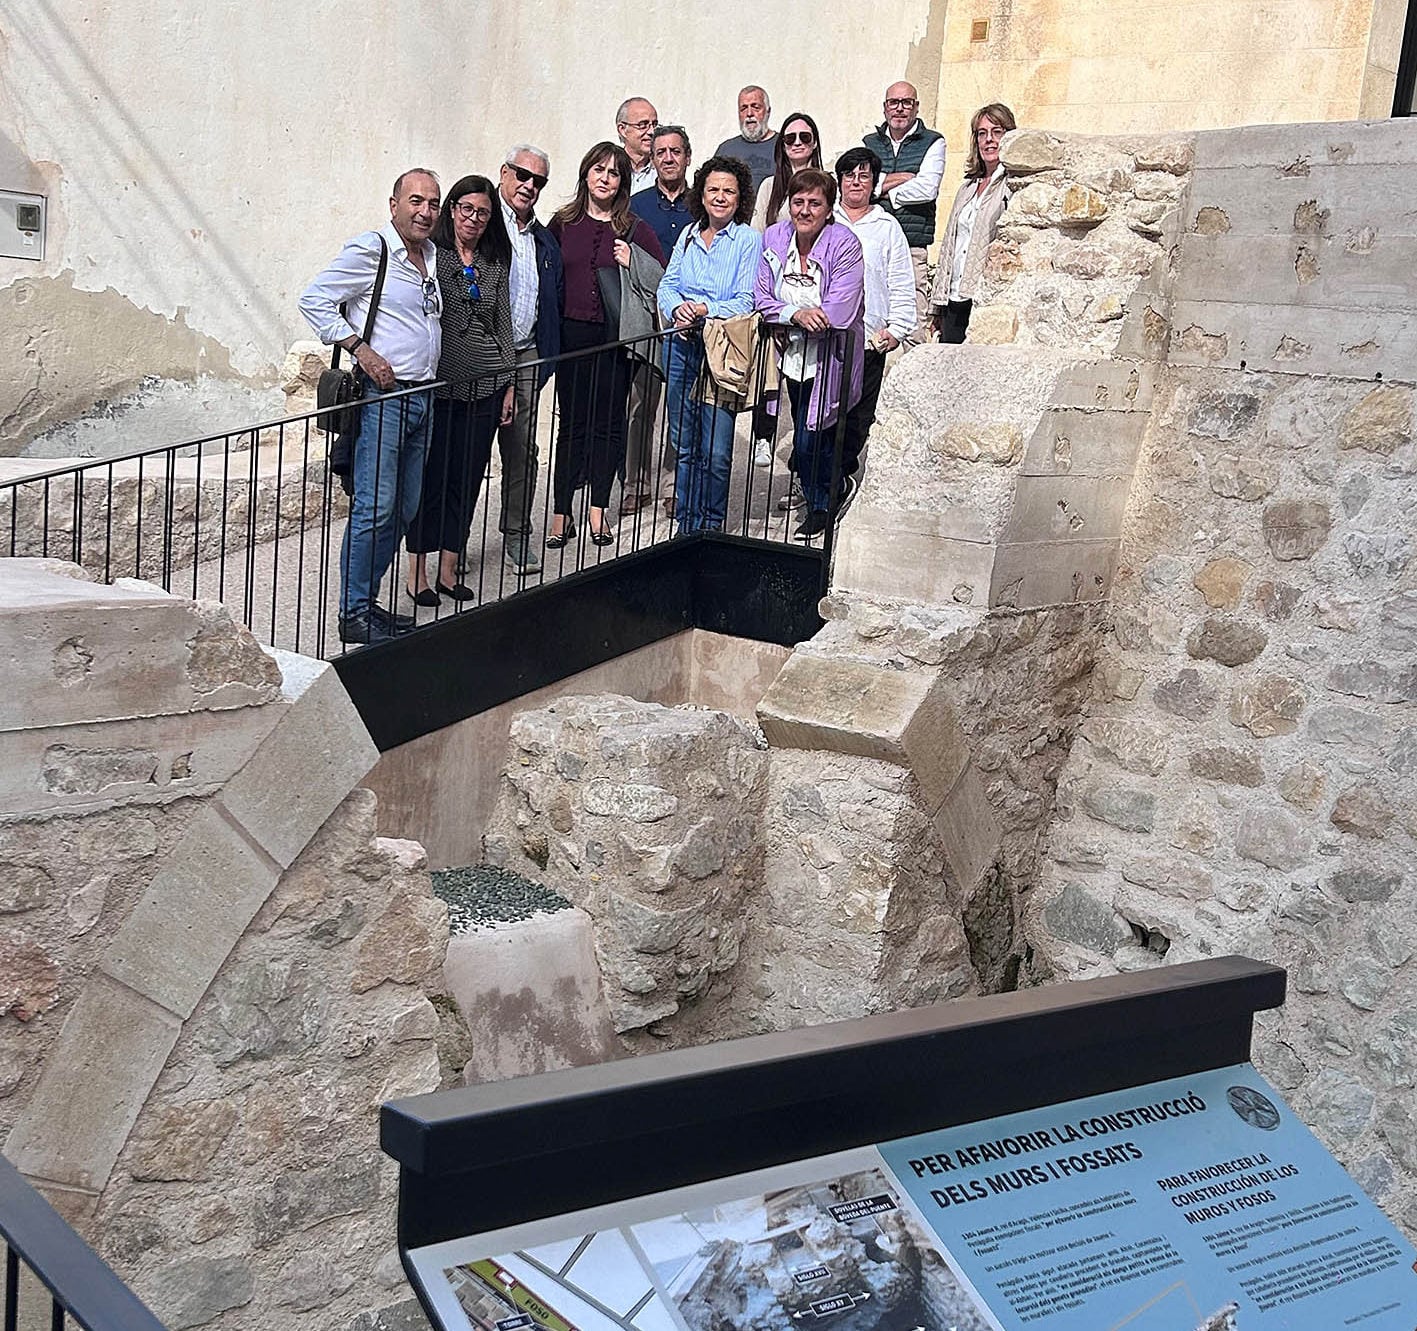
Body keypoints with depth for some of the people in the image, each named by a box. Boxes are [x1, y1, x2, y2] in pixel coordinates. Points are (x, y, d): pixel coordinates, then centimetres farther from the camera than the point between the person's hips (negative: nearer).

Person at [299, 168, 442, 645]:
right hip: (382, 396, -8)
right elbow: (314, 300, -11)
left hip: (422, 397, 8)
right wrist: (360, 348, -17)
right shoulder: (369, 251, -8)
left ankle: (366, 600, 20)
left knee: (404, 511, 10)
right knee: (375, 508, -10)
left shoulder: (434, 257, 16)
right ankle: (354, 614, -3)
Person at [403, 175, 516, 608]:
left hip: (485, 385, 4)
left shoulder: (496, 264, 11)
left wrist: (509, 382, 12)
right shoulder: (430, 254, -3)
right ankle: (418, 570, 10)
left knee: (468, 477, 7)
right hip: (437, 382, -4)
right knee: (431, 475, 0)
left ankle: (450, 568, 16)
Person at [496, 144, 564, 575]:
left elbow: (554, 300, 22)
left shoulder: (544, 240, 17)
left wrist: (545, 355, 13)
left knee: (522, 450, 7)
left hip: (525, 357, 6)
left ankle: (517, 536, 17)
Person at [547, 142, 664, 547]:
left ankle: (598, 508, 14)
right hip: (572, 333, 1)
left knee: (608, 422, 5)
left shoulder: (633, 229, 4)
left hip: (615, 335, -1)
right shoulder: (562, 224, 7)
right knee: (572, 423, 3)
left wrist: (633, 265, -12)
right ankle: (561, 513, 6)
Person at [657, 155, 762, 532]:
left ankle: (711, 526, 9)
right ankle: (686, 524, 19)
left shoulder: (748, 240, -1)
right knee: (683, 443, 9)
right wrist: (678, 308, -9)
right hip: (681, 345, 5)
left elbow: (747, 301, -7)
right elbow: (666, 286, 12)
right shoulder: (689, 236, 13)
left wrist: (707, 310, -19)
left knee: (716, 451, -6)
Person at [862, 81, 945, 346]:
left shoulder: (932, 143, 8)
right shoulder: (868, 144, 17)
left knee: (912, 332, -10)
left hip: (912, 251, -3)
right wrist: (903, 178, -4)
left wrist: (882, 188, 3)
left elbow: (927, 189, -7)